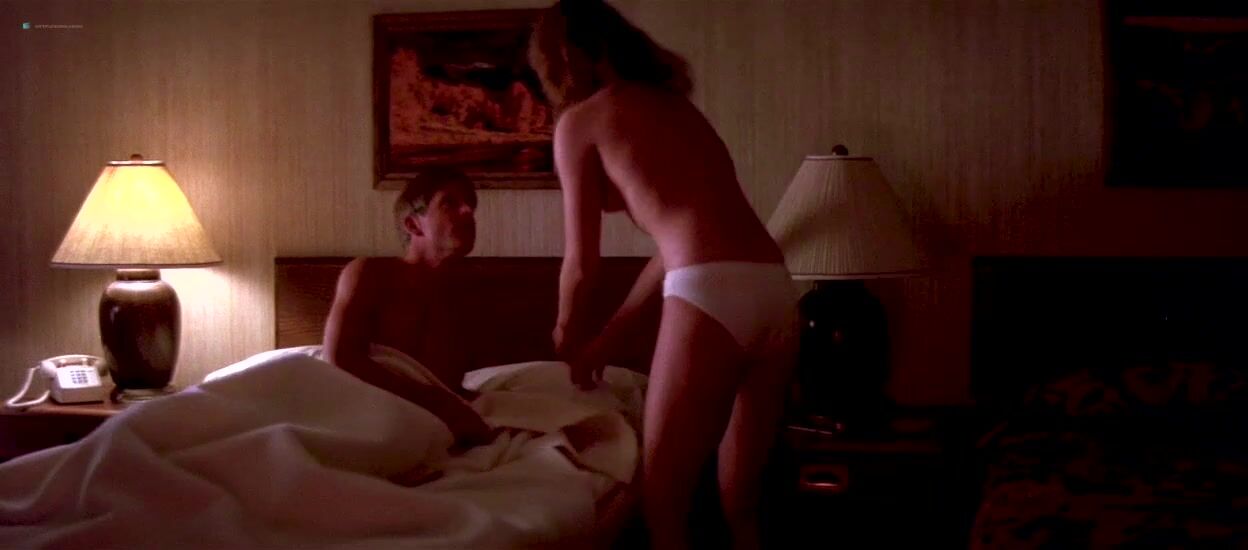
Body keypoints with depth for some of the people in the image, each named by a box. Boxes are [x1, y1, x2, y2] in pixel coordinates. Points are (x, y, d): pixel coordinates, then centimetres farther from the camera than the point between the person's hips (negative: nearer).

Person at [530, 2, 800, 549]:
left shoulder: (579, 120, 9)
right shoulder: (674, 104, 28)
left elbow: (582, 262, 12)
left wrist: (567, 333, 32)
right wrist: (614, 331, 40)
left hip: (711, 296, -7)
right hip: (775, 292, 7)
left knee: (663, 503, 4)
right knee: (740, 501, 17)